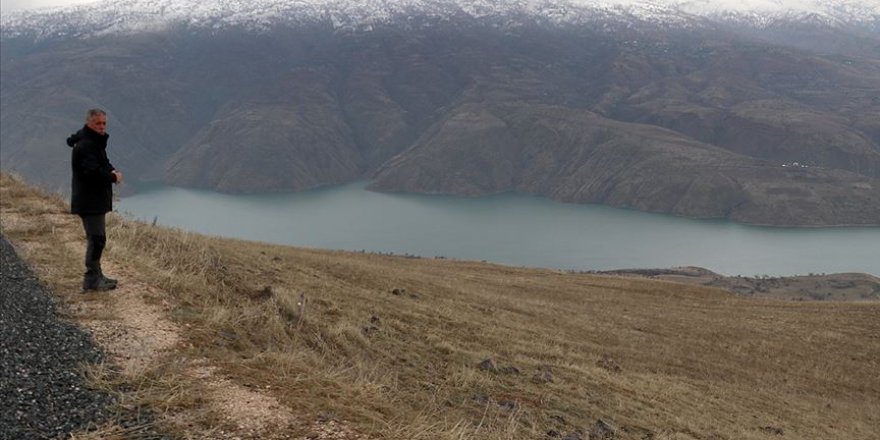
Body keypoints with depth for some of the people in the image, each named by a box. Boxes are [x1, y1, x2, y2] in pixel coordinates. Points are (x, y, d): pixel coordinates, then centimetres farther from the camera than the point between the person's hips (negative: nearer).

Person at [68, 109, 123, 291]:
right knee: (96, 239, -8)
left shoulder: (95, 142, 14)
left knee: (97, 238, 17)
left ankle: (96, 276, 27)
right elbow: (93, 172, -28)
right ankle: (91, 279, -3)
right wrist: (114, 177, -14)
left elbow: (102, 164, 23)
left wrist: (111, 170, 0)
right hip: (89, 201, -11)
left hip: (96, 199, 11)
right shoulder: (85, 145, -19)